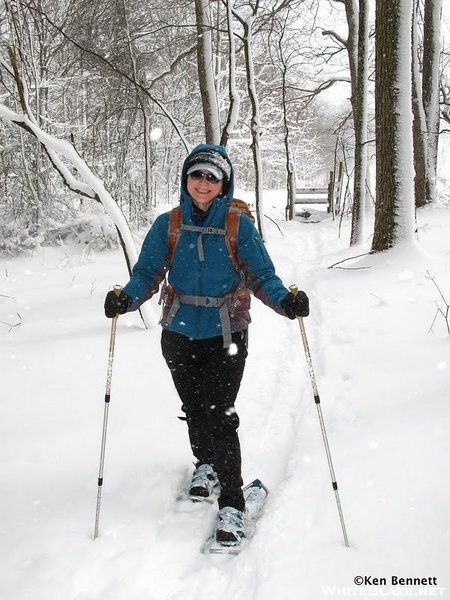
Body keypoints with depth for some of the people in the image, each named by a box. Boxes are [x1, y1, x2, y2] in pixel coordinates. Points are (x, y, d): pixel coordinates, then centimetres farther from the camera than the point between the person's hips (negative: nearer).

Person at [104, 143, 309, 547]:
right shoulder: (167, 225, 1)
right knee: (194, 410, 16)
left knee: (220, 416, -9)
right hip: (179, 335, 3)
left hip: (225, 335, -3)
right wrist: (126, 298, -19)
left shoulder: (239, 225, -4)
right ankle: (205, 466, 46)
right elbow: (148, 273, 1)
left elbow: (262, 276, -4)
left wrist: (286, 302, -23)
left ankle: (232, 504, 1)